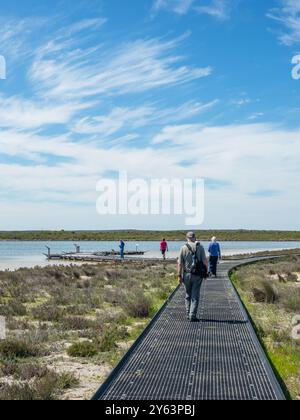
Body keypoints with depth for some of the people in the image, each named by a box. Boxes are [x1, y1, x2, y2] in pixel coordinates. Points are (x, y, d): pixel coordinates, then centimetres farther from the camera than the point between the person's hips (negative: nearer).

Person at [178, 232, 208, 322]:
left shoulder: (183, 248, -4)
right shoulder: (200, 247, -5)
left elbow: (180, 263, -6)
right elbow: (205, 261, -7)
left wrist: (179, 276, 0)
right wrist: (206, 271, 9)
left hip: (187, 274, 1)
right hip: (197, 275, -1)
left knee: (188, 295, 17)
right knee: (195, 296, 3)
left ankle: (188, 314, 23)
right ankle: (192, 316, -2)